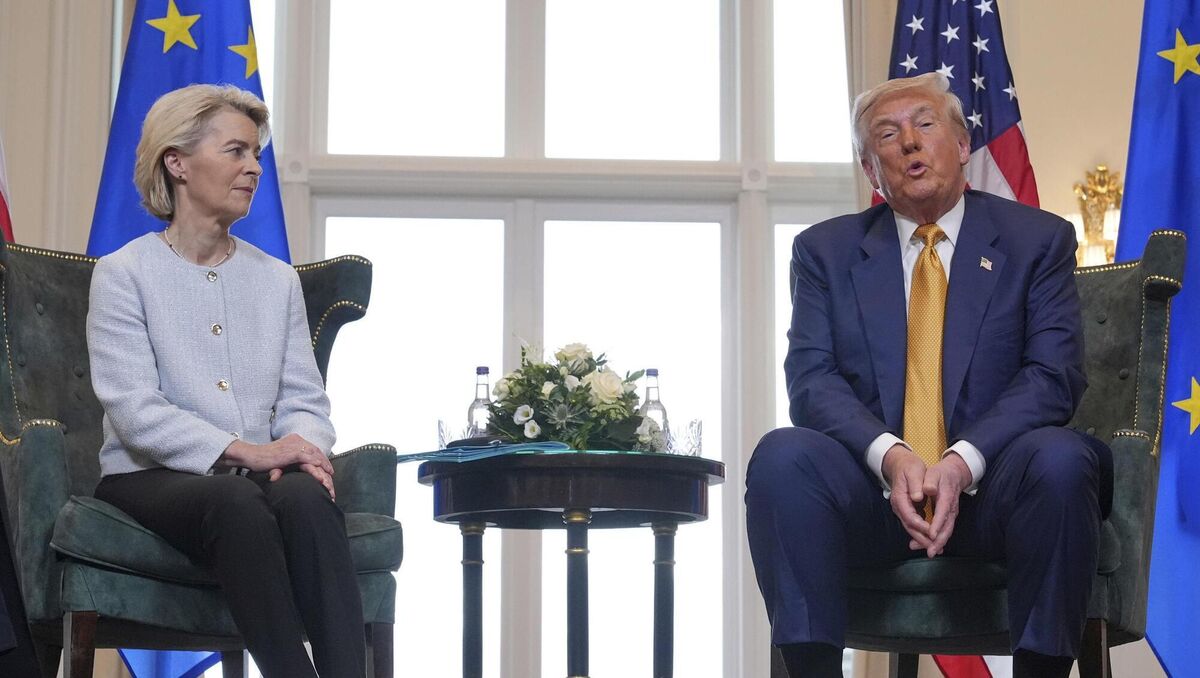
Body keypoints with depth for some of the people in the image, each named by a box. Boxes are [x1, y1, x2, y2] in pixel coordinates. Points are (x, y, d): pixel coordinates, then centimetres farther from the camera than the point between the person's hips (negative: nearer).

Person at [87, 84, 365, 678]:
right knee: (237, 504, -38)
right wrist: (244, 451, -21)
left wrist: (303, 449, -13)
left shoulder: (277, 279, 18)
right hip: (151, 479, -3)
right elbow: (134, 410, -10)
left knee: (305, 497, -33)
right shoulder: (123, 273, 2)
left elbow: (304, 399, 12)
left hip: (259, 475, 4)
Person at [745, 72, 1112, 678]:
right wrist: (889, 456, -20)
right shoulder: (825, 251, 13)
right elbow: (811, 379, 1)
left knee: (1061, 459, -34)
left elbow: (1054, 376, -2)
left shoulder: (1037, 240, 9)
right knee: (781, 456, -29)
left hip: (989, 488, -1)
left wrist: (964, 461, -20)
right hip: (872, 489, 1)